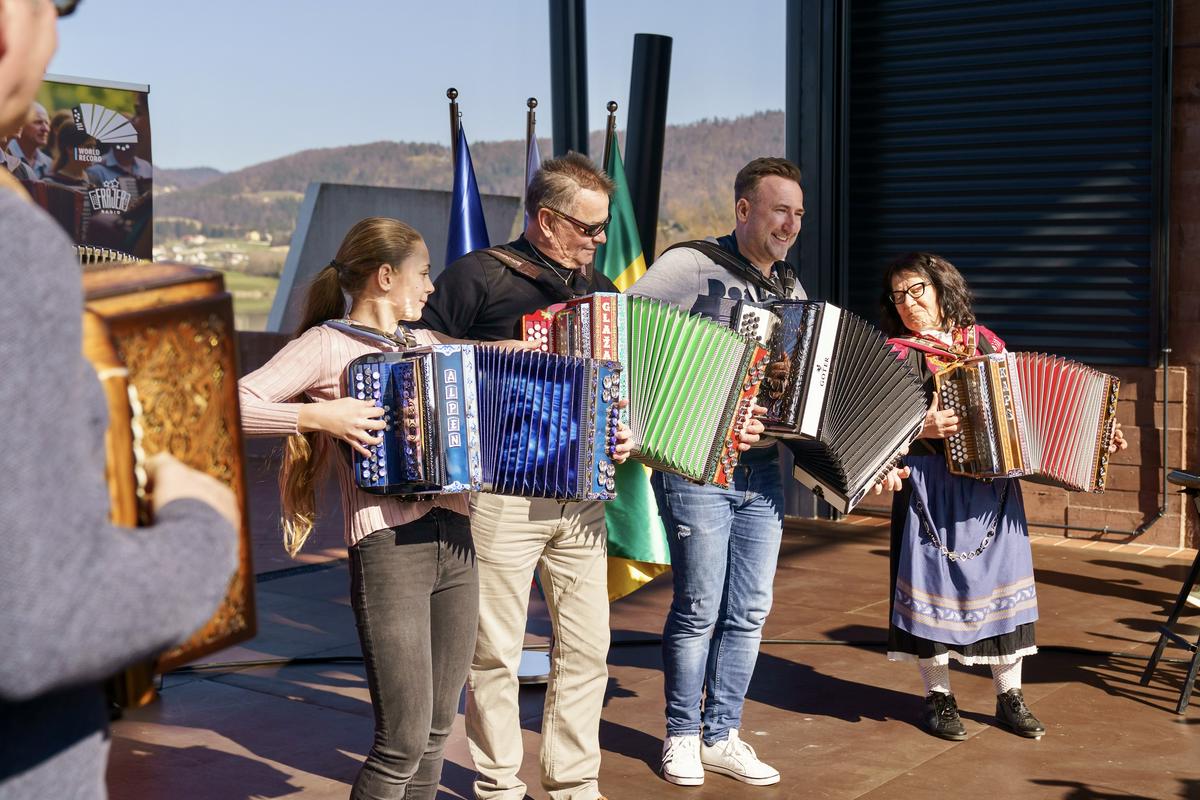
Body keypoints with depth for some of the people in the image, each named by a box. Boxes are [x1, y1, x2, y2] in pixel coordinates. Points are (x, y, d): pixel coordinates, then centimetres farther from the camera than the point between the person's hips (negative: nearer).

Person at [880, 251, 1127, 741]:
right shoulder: (896, 355, 0)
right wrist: (921, 428, -22)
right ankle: (938, 697, 13)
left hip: (993, 488, 3)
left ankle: (1009, 697, 17)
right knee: (933, 582, 0)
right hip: (930, 489, -3)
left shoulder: (985, 342, 9)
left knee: (1003, 580, 5)